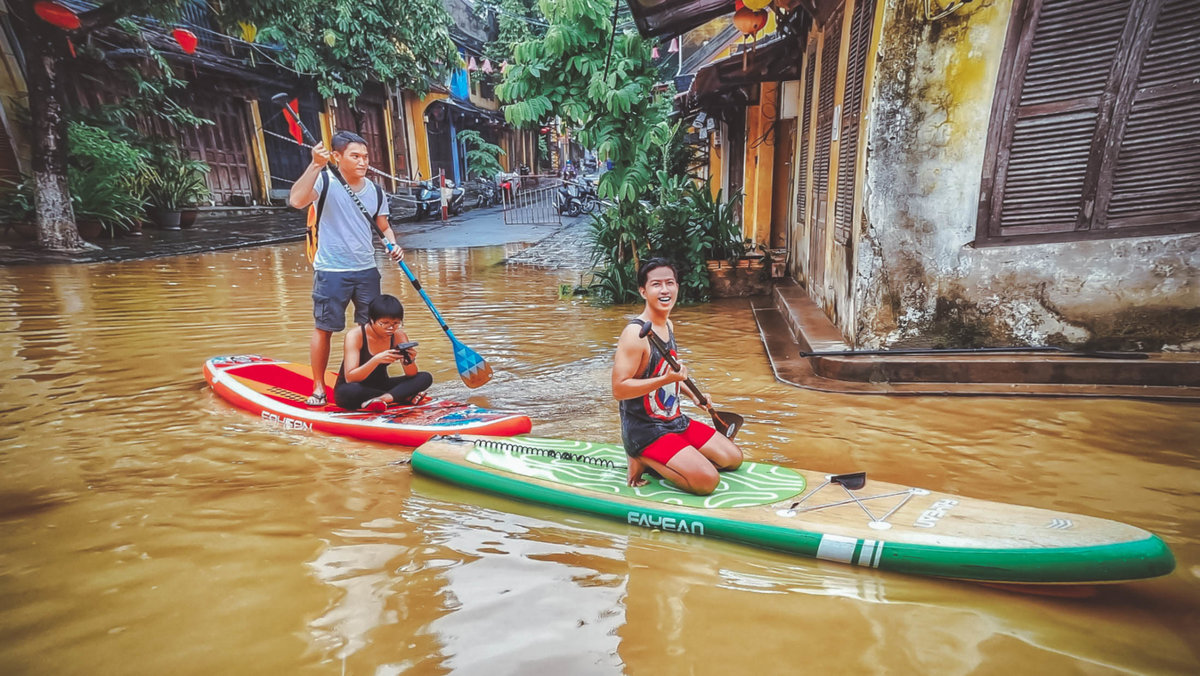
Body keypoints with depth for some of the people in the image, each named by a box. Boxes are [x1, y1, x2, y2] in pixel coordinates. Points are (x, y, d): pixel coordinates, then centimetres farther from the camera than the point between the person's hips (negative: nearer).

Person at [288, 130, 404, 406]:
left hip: (367, 270, 5)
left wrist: (393, 245, -7)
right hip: (331, 271, -4)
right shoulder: (325, 181, -10)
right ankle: (318, 387, 17)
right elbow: (297, 200, -28)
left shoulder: (375, 191, 5)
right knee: (324, 329, 4)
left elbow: (384, 226, 14)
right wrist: (316, 165, -32)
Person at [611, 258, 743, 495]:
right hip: (644, 429, -9)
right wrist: (665, 380, -33)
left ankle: (658, 459, 13)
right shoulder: (635, 333, -22)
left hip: (675, 420, 9)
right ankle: (643, 459, -2)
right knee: (707, 480, -21)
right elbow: (619, 389, -26)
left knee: (733, 458, 13)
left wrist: (692, 395, 18)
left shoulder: (668, 325, 7)